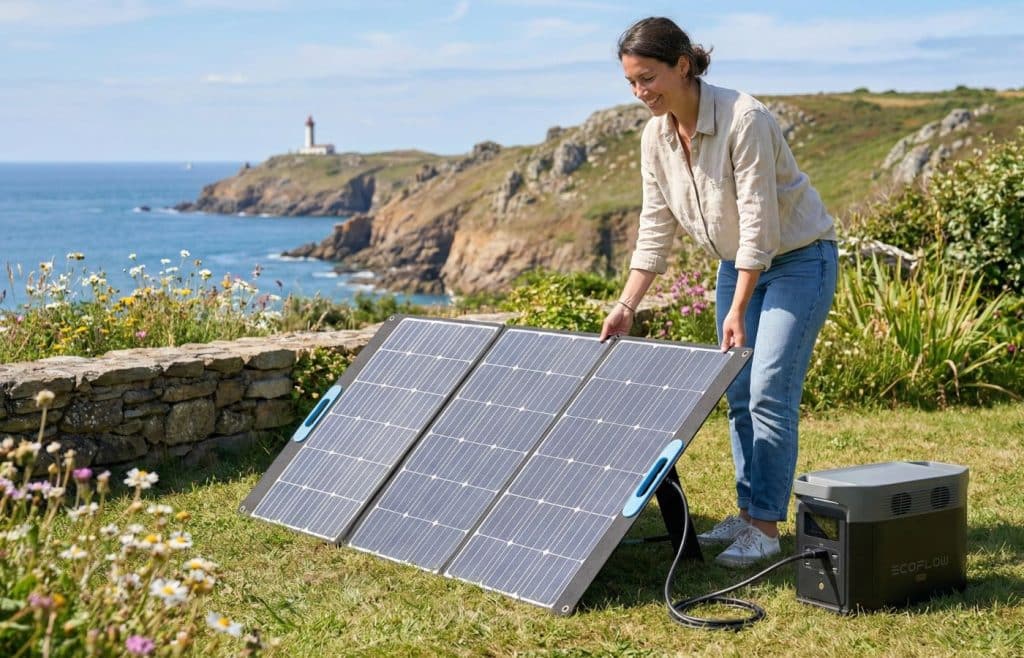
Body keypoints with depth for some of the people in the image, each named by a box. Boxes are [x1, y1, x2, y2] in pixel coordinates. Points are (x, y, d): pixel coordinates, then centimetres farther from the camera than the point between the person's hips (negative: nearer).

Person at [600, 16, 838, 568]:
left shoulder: (743, 119, -27)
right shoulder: (656, 136, -6)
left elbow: (758, 221, -27)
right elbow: (655, 229, 0)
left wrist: (737, 310, -26)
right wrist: (626, 306, -4)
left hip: (798, 259, -7)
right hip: (738, 263, 7)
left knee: (769, 392, -11)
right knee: (737, 392, 8)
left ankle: (766, 527, -4)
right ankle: (748, 514, 18)